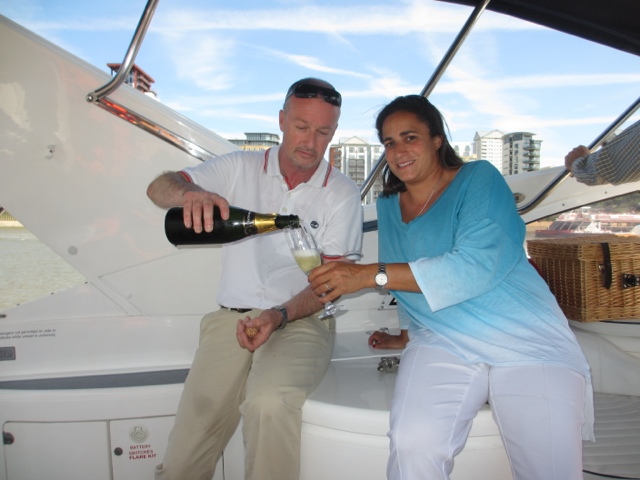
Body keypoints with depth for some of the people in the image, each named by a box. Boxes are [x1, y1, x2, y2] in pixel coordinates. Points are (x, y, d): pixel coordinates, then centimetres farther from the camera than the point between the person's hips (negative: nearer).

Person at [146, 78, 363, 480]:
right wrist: (189, 193, -27)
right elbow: (159, 187, -3)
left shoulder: (343, 195, 0)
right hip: (232, 318, 2)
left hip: (301, 320, -1)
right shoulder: (240, 168, 5)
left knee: (270, 400, -33)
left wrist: (280, 315, -21)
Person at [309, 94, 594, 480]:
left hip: (527, 343, -2)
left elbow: (478, 265, -19)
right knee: (412, 448, -25)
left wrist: (371, 275, -22)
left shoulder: (479, 179, -3)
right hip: (442, 346, 3)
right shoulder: (388, 206, 13)